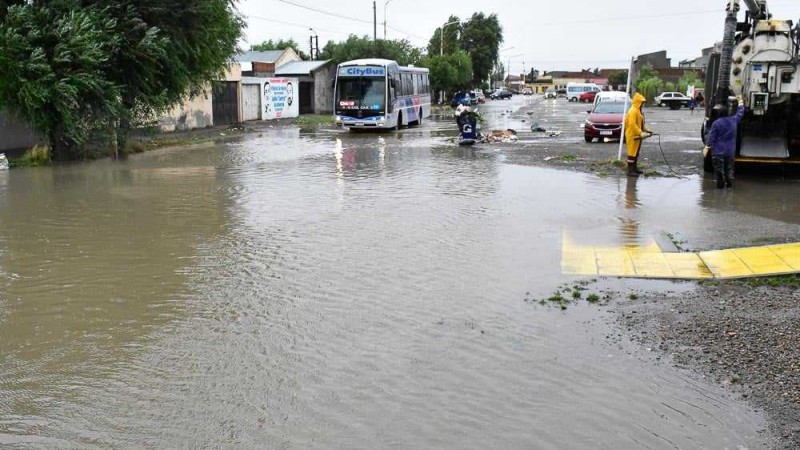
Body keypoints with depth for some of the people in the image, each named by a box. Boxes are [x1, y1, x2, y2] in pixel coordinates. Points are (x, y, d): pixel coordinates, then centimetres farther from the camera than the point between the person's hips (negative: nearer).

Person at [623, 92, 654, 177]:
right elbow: (632, 124, -26)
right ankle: (630, 170, -7)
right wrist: (640, 133, -28)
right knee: (632, 152, -8)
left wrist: (646, 130, 10)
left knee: (636, 152, 16)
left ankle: (634, 168, 25)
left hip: (637, 136, 10)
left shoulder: (638, 111, 15)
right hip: (632, 136, -10)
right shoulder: (633, 111, -18)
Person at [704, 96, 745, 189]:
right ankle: (729, 184, 16)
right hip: (730, 150, 5)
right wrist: (740, 102, 37)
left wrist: (707, 147, -8)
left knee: (719, 168, -1)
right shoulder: (734, 120, 3)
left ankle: (720, 184, -3)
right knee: (729, 168, 14)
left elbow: (711, 136, -11)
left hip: (718, 150, -4)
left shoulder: (716, 123, -10)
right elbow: (740, 113, 22)